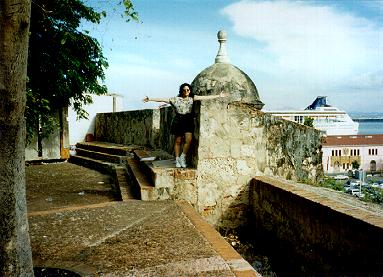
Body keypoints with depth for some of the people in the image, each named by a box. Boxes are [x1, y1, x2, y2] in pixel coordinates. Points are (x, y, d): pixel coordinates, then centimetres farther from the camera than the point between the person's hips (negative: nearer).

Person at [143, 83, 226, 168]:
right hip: (178, 121, -1)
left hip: (188, 121, 1)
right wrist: (150, 99, -4)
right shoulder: (176, 99, 3)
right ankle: (177, 159, 15)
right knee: (178, 141, 4)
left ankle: (183, 157, 6)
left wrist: (219, 96, -2)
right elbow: (162, 99, 0)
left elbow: (206, 97, 2)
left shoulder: (192, 98, 7)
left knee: (189, 140, -14)